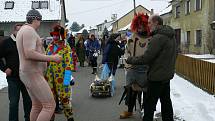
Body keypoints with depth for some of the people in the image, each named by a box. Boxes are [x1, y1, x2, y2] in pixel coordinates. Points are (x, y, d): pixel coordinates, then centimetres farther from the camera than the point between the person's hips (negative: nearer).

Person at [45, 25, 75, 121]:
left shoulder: (66, 47, -9)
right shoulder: (50, 47, 9)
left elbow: (69, 64, -15)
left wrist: (67, 80, -20)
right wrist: (44, 76, 12)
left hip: (61, 78, -5)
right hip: (50, 78, 5)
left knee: (64, 98, 2)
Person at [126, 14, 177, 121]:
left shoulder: (158, 38, -21)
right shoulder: (171, 36, 8)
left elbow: (146, 58, -23)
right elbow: (174, 55, 18)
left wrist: (130, 60, -11)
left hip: (157, 76, -9)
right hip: (167, 74, 9)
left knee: (150, 103, 0)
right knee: (166, 100, 19)